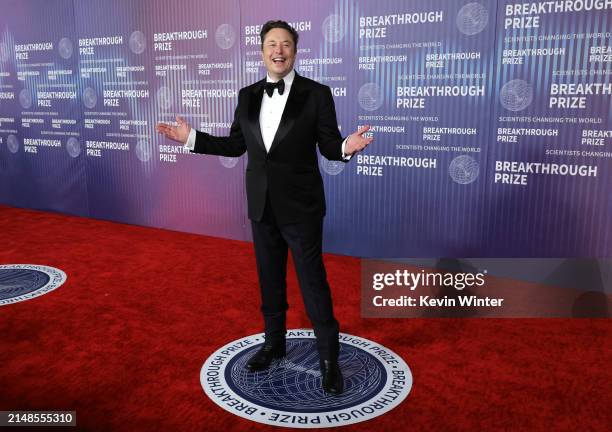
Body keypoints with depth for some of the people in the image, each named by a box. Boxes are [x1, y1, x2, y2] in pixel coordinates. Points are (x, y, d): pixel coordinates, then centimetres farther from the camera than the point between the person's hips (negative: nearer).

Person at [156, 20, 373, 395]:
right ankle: (274, 343, 36)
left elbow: (328, 147, -8)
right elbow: (236, 145, 10)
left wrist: (346, 147, -30)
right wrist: (192, 137, 5)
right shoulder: (248, 96, 6)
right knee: (270, 280, 16)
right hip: (262, 206, 5)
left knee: (314, 283, 3)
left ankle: (329, 359, 18)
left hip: (300, 207, -4)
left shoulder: (316, 94, -7)